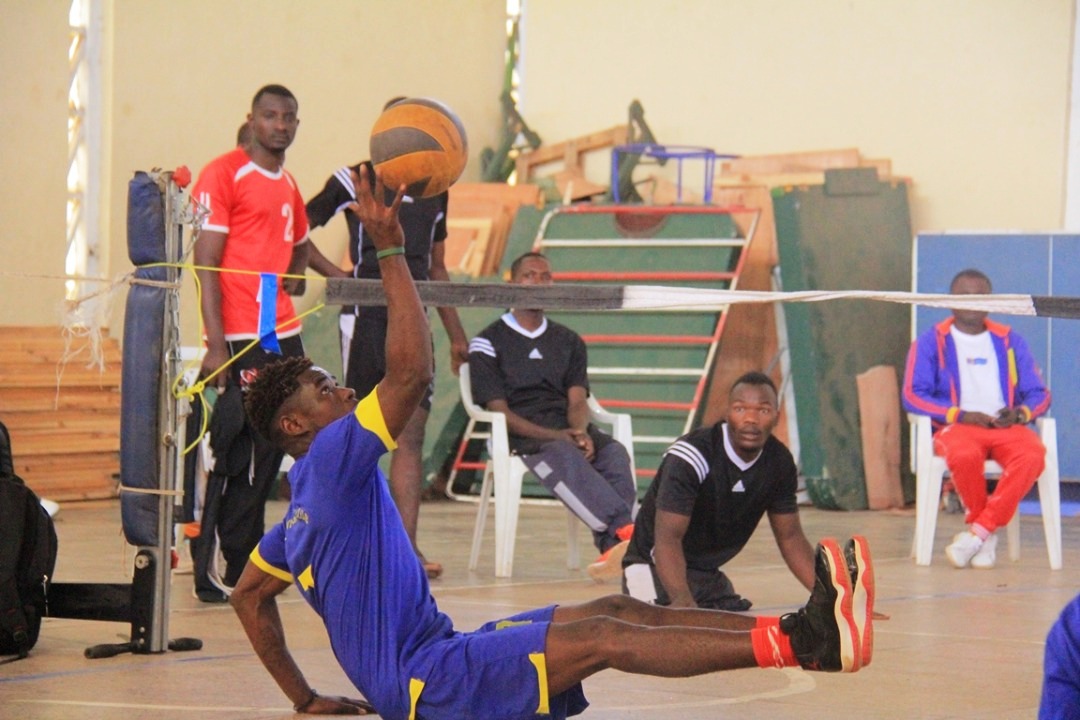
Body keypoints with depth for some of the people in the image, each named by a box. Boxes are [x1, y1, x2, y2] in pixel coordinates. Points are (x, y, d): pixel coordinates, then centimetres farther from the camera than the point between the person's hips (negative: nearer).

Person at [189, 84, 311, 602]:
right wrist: (215, 344, -19)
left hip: (285, 335, 8)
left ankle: (246, 567, 16)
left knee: (268, 457, 9)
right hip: (240, 340, -8)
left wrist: (292, 282, 14)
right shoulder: (223, 175, -5)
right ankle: (214, 573, -2)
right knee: (240, 458, -8)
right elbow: (205, 263, -11)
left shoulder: (288, 186, 18)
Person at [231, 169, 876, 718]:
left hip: (434, 658, 10)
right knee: (604, 639, -23)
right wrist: (390, 249, -16)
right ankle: (801, 642, -34)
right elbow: (412, 372, -20)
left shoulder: (303, 511, 22)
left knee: (618, 611, -2)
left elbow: (249, 597, 31)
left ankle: (804, 631, -14)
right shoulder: (330, 461, -9)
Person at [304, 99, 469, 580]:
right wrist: (337, 275, -7)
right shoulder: (355, 181, 0)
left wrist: (456, 333, 20)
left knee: (412, 431, -3)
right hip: (365, 318, -5)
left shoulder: (435, 190, 15)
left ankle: (406, 546, -6)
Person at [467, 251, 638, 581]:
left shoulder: (569, 341, 23)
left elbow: (578, 400, 10)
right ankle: (625, 529, -56)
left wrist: (580, 432, -16)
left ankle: (612, 548, -50)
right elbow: (498, 409, -2)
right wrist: (552, 436, -17)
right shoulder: (487, 343, 9)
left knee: (615, 453, -30)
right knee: (566, 456, -38)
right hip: (519, 437, -4)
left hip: (569, 431, 4)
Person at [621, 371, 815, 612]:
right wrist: (682, 599, -50)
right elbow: (668, 537, -32)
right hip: (655, 569, -7)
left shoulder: (780, 463, -3)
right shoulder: (691, 456, -25)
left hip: (710, 573, 7)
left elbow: (790, 537, 8)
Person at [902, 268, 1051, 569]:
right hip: (955, 427, -2)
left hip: (1006, 427, 2)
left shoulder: (1010, 341, 18)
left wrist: (1019, 413, -10)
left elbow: (1039, 394, 14)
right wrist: (959, 415, -15)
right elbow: (913, 395, -1)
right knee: (965, 455, -39)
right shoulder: (931, 342, 10)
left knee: (1033, 455, -33)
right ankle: (987, 533, -14)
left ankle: (979, 531, -25)